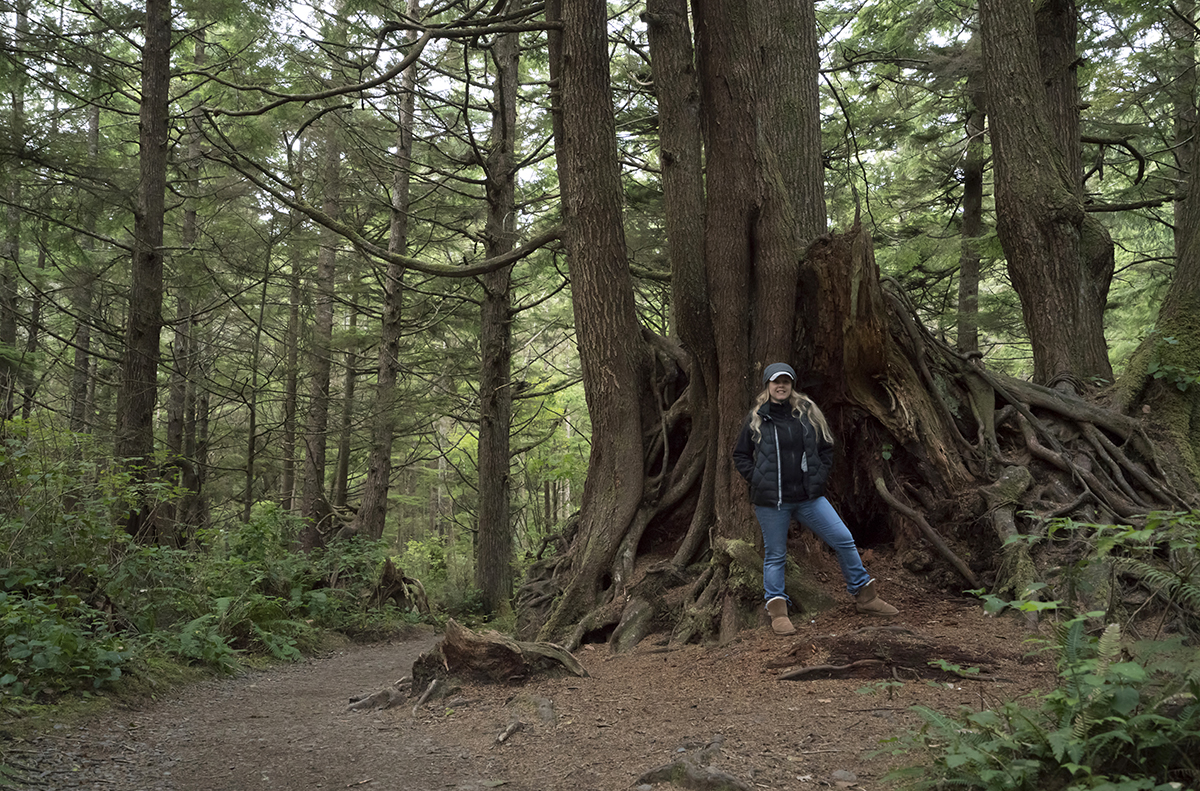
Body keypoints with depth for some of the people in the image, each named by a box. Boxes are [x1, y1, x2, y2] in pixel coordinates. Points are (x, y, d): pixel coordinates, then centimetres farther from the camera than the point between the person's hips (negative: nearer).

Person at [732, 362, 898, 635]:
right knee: (775, 555, 4)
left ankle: (865, 597, 17)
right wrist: (758, 480, -4)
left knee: (844, 540, 1)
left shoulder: (807, 414, 7)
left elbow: (826, 448, 17)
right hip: (771, 500, -3)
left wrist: (820, 477, 4)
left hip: (808, 497, 3)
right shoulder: (756, 419, 0)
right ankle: (777, 612, 15)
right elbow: (740, 456, 8)